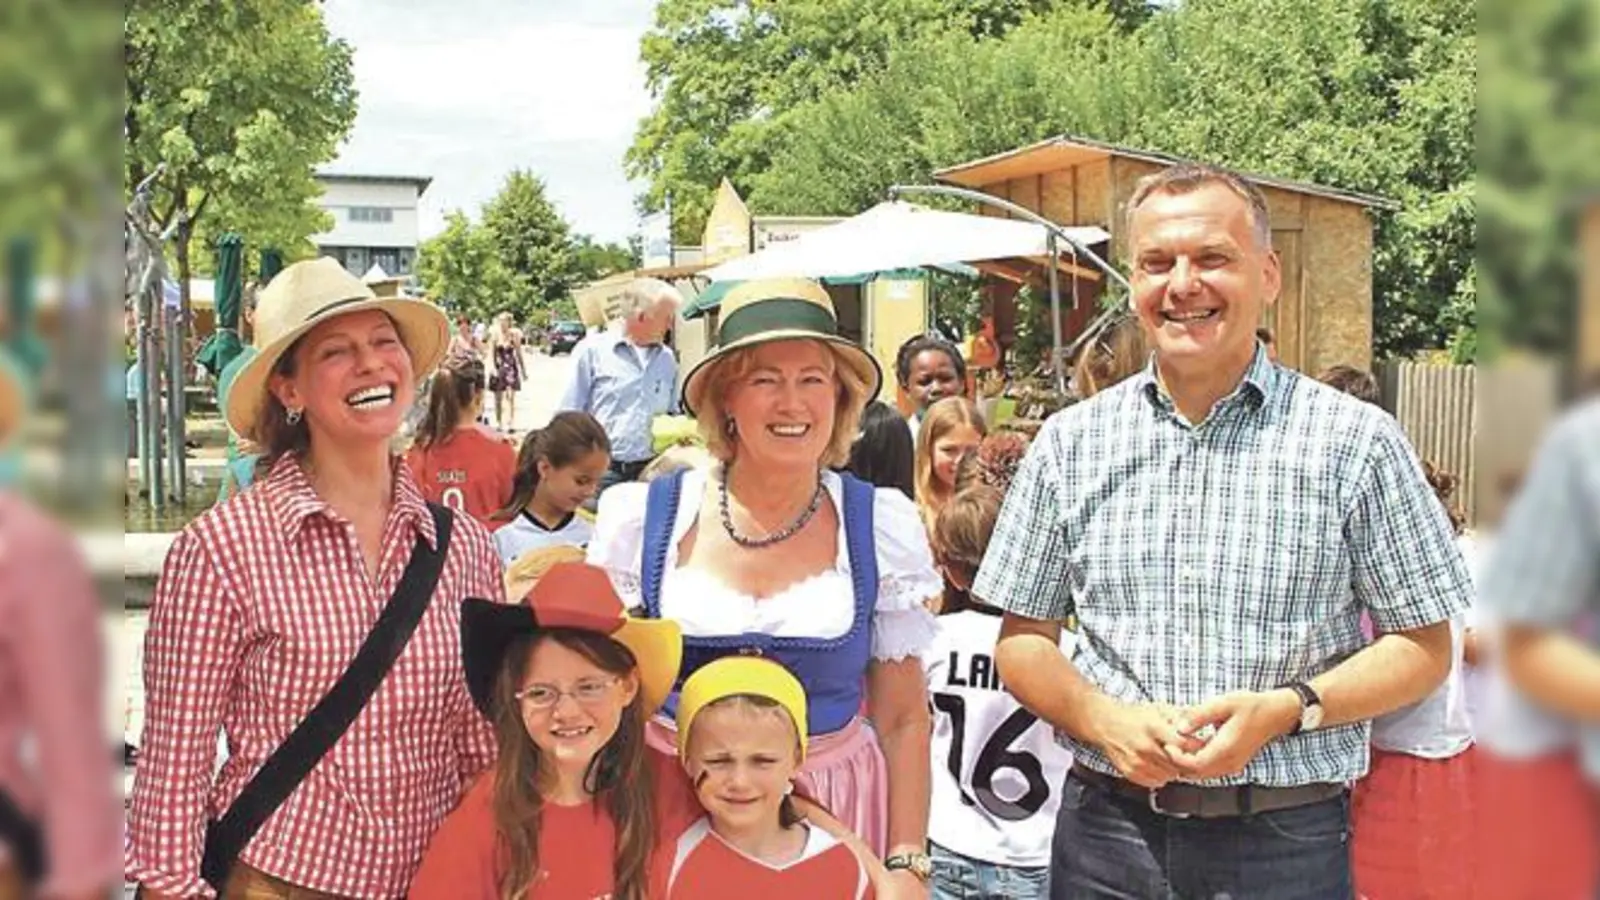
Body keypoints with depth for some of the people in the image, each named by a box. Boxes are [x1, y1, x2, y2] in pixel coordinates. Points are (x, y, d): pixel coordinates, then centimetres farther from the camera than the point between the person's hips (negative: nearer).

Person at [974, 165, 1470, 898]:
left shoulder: (1355, 441, -3)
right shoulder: (1069, 444, 3)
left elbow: (1422, 648, -1)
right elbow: (1022, 642, 7)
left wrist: (1285, 710, -16)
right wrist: (1105, 720, -11)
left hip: (1286, 838, -1)